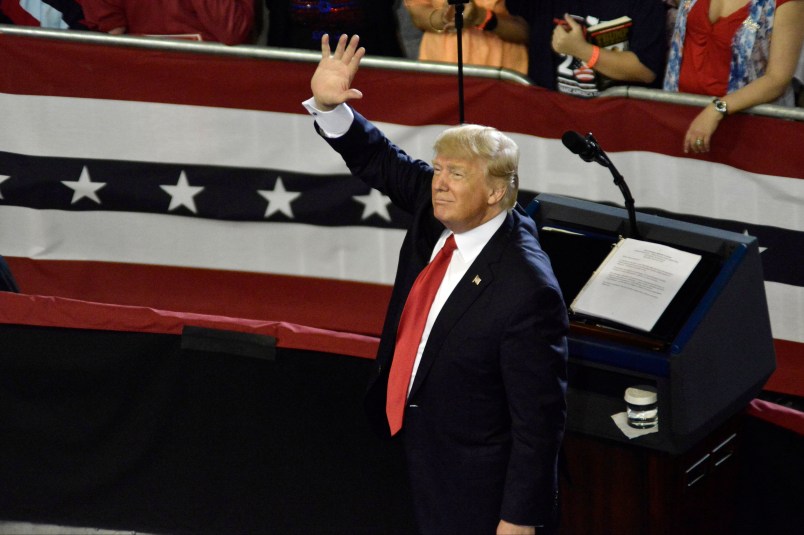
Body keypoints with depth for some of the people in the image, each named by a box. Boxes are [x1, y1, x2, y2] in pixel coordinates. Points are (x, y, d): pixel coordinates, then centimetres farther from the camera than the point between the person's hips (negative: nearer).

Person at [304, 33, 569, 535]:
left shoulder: (527, 293, -32)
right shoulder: (440, 210, -9)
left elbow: (540, 419, -27)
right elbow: (379, 160, 6)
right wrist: (327, 104, -12)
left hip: (475, 483, -8)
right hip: (420, 437, 8)